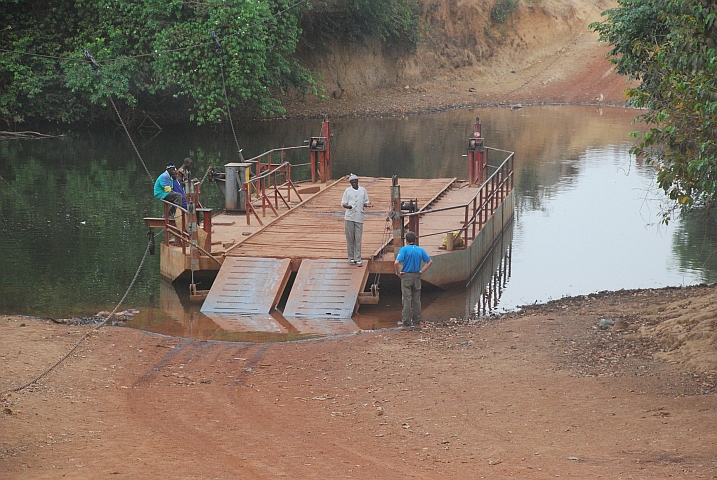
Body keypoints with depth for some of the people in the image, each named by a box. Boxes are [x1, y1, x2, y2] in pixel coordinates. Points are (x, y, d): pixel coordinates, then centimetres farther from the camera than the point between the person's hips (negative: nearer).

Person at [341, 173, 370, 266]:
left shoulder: (363, 190, 10)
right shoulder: (348, 191, 5)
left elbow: (366, 201, 17)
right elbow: (343, 203, 5)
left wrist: (365, 205, -7)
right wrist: (347, 206, -18)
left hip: (359, 217, 1)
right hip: (349, 217, -1)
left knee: (358, 239, -2)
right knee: (350, 238, 2)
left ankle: (357, 259, 1)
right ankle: (351, 258, 11)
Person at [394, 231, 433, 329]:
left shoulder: (404, 249, -10)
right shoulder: (420, 250, 3)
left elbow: (396, 263, -20)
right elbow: (430, 262, 6)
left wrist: (398, 272, -6)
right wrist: (421, 271, 7)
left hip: (406, 276, -4)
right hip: (417, 276, 4)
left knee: (407, 300, -1)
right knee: (416, 300, 10)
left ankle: (407, 322, -2)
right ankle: (416, 322, 14)